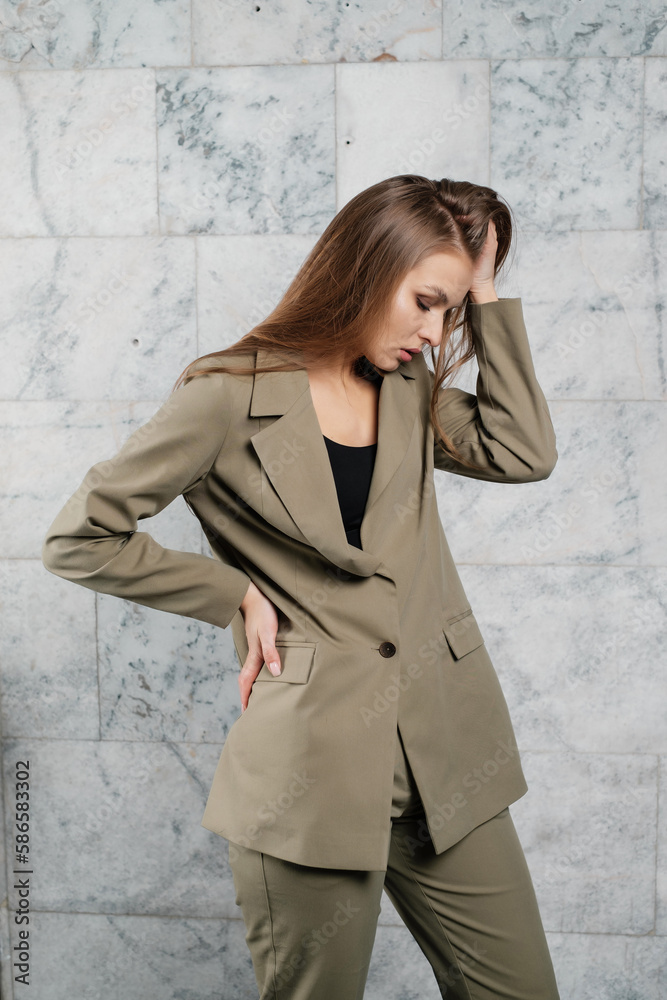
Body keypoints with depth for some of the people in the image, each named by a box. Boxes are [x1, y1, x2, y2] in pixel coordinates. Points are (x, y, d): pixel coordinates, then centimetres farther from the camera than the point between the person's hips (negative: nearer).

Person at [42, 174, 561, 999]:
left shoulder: (409, 392, 12)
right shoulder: (229, 396, -7)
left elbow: (524, 452, -2)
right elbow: (79, 540, -6)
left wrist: (486, 295, 1)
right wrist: (235, 597, -5)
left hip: (447, 752, 6)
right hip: (314, 762, -5)